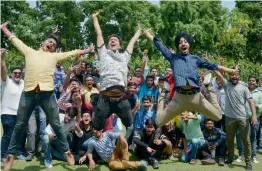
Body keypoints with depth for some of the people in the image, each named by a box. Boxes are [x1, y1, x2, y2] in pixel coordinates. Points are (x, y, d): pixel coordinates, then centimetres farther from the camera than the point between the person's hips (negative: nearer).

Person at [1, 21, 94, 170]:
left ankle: (67, 151, 20)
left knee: (56, 125, 8)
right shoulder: (29, 52, 20)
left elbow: (74, 53, 24)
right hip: (28, 93, 1)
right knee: (19, 125, 9)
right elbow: (14, 39, 30)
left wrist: (87, 51, 25)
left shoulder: (55, 56, 19)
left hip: (47, 93, 0)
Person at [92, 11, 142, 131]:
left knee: (130, 126, 9)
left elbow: (132, 41, 39)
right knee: (97, 128, 1)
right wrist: (95, 18, 35)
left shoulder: (124, 56, 26)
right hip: (105, 99, -2)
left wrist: (139, 31, 53)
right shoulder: (104, 53, 22)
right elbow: (99, 34, 27)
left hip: (121, 99, 2)